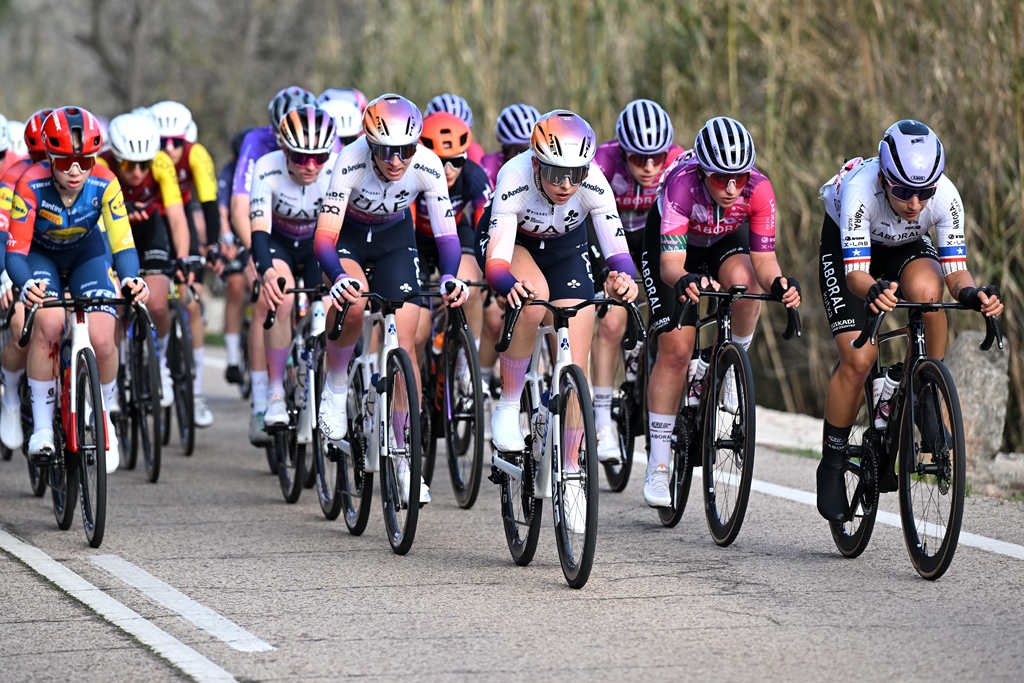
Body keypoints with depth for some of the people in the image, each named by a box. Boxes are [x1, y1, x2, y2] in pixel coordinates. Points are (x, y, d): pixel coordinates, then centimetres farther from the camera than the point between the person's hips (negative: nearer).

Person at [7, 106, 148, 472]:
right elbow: (16, 251, -32)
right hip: (40, 254, -1)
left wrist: (130, 278, -52)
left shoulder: (104, 184, -28)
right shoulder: (31, 185, -31)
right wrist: (27, 284, -53)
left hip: (87, 253, 1)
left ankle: (103, 418, 9)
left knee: (102, 341, -21)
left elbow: (122, 243, -30)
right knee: (48, 323, -31)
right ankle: (42, 425, -17)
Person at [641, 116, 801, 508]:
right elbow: (671, 262, -43)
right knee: (675, 349, -12)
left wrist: (778, 282, -49)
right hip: (671, 241, -2)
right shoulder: (682, 185, -39)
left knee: (742, 279, -35)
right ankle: (658, 464, -3)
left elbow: (763, 257, -27)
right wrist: (685, 280, -65)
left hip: (727, 241, 2)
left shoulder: (758, 189, -32)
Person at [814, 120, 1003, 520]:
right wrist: (872, 291, -65)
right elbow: (855, 273, -43)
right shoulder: (860, 190, -40)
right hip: (847, 247, -2)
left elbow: (955, 270, -29)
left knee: (925, 289, -34)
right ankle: (831, 465, 0)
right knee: (858, 358, -18)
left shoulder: (945, 196, -32)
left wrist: (971, 293, -51)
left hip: (907, 247, 2)